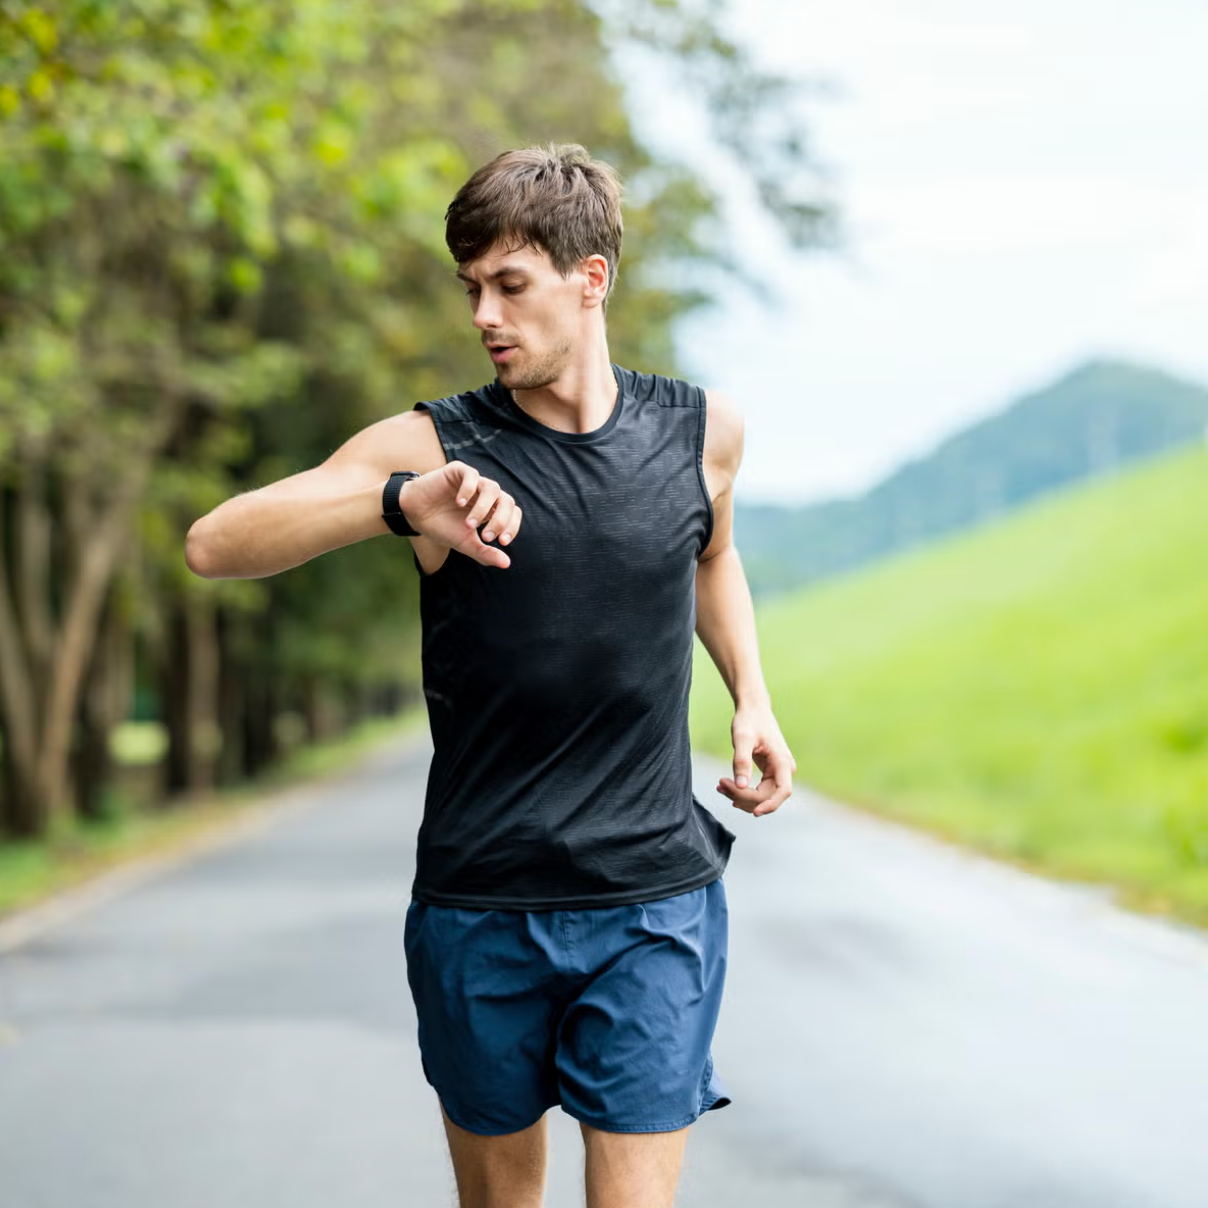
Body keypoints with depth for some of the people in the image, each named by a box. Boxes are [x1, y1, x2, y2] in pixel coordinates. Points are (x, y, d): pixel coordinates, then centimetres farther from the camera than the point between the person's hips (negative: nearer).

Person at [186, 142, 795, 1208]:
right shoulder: (437, 448, -7)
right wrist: (403, 503, -33)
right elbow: (214, 545, -18)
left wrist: (752, 698, 12)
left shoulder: (701, 431, 2)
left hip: (655, 902, 0)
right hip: (478, 910, 0)